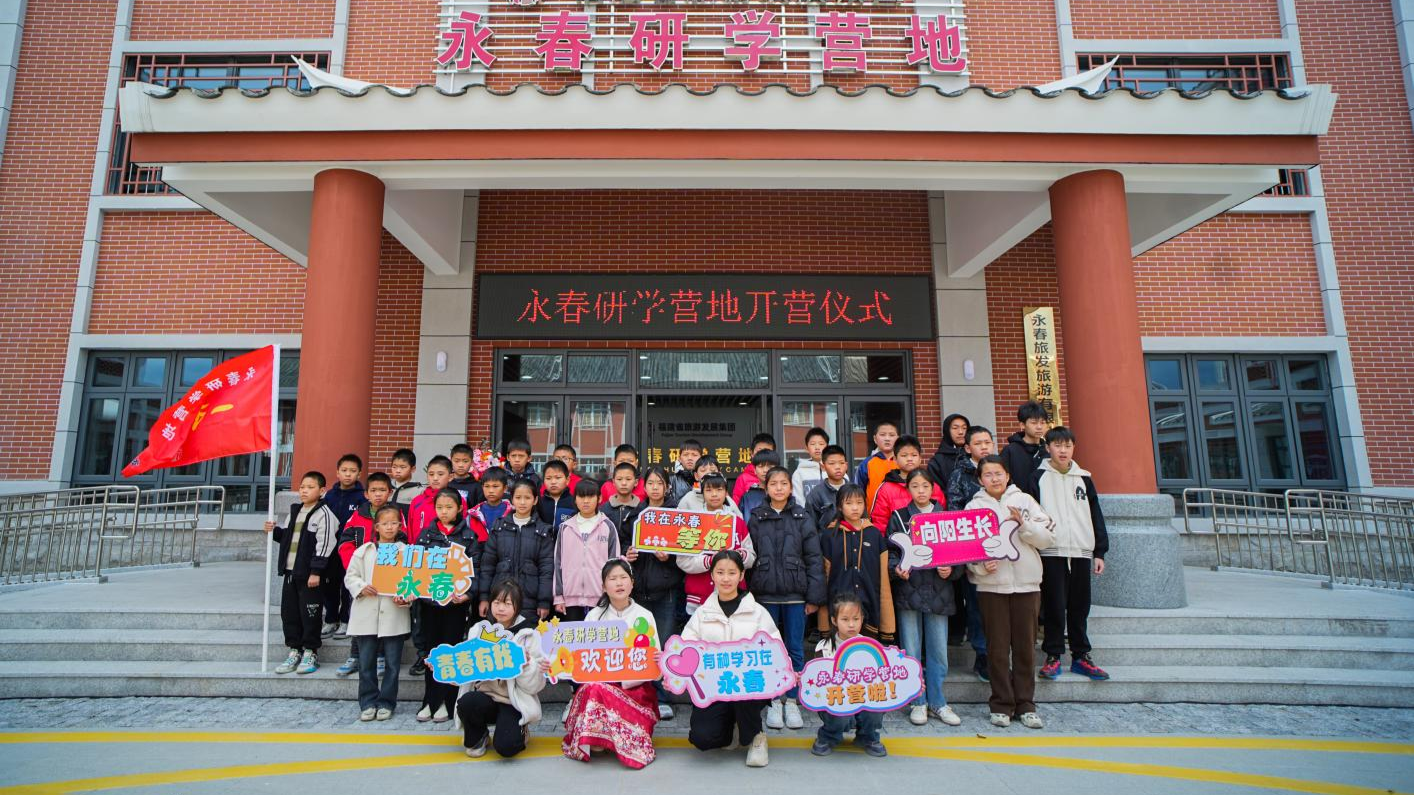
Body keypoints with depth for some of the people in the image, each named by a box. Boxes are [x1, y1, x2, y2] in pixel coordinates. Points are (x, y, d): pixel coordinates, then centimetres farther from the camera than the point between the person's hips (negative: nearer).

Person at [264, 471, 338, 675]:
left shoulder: (323, 513, -11)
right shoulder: (295, 511, 14)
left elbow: (324, 544, -17)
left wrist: (316, 571, -20)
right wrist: (274, 531, 4)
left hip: (310, 573, -8)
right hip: (290, 571, 8)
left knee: (309, 613, 0)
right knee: (288, 612, 12)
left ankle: (311, 652, 12)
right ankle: (295, 651, 24)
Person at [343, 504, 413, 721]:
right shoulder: (364, 551, 7)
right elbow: (350, 576, 8)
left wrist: (405, 597, -15)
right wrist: (362, 587, -10)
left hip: (394, 615, -1)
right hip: (366, 614, 1)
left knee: (392, 662, 4)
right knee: (366, 663, 8)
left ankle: (386, 703, 17)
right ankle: (368, 703, 20)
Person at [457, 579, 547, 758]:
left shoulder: (529, 635, -5)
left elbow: (535, 685, -7)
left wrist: (526, 664, -24)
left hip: (514, 702, -3)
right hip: (485, 695, 3)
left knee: (505, 746, -25)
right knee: (466, 702, -29)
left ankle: (519, 730, 12)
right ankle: (477, 738, 4)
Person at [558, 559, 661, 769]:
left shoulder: (644, 616, 4)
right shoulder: (594, 616, 7)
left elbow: (655, 658, 1)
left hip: (635, 687, -1)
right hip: (600, 682, 1)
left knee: (596, 692, -29)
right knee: (593, 689, -31)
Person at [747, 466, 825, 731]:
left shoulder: (802, 518, 0)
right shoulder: (755, 519, 3)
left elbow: (814, 558, -1)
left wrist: (814, 597, -5)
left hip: (795, 593, 0)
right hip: (765, 594, 1)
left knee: (796, 649, 7)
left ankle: (792, 701, 21)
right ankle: (774, 702, 21)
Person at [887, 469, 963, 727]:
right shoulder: (899, 517, 4)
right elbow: (891, 551, 3)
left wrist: (951, 570, -11)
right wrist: (896, 569, -16)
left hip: (938, 592, 1)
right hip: (908, 590, -1)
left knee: (938, 650, 6)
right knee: (911, 651, 5)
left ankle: (937, 702, 21)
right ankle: (918, 702, 18)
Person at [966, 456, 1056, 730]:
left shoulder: (1024, 500, 6)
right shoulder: (974, 506, 4)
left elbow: (1048, 537, 1)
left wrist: (1024, 524, -14)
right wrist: (981, 565, -17)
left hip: (1026, 583, 1)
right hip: (991, 585, -1)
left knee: (1026, 646, 7)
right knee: (998, 647, 4)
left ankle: (1025, 705, 19)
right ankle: (1001, 705, 15)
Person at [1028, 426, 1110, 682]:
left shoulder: (1083, 478, 11)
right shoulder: (1038, 478, 1)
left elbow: (1096, 516, 13)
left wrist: (1100, 552, 8)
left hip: (1081, 552, 3)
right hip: (1051, 553, -3)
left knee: (1080, 608, 9)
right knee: (1054, 608, 0)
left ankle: (1081, 656, 20)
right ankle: (1053, 656, 11)